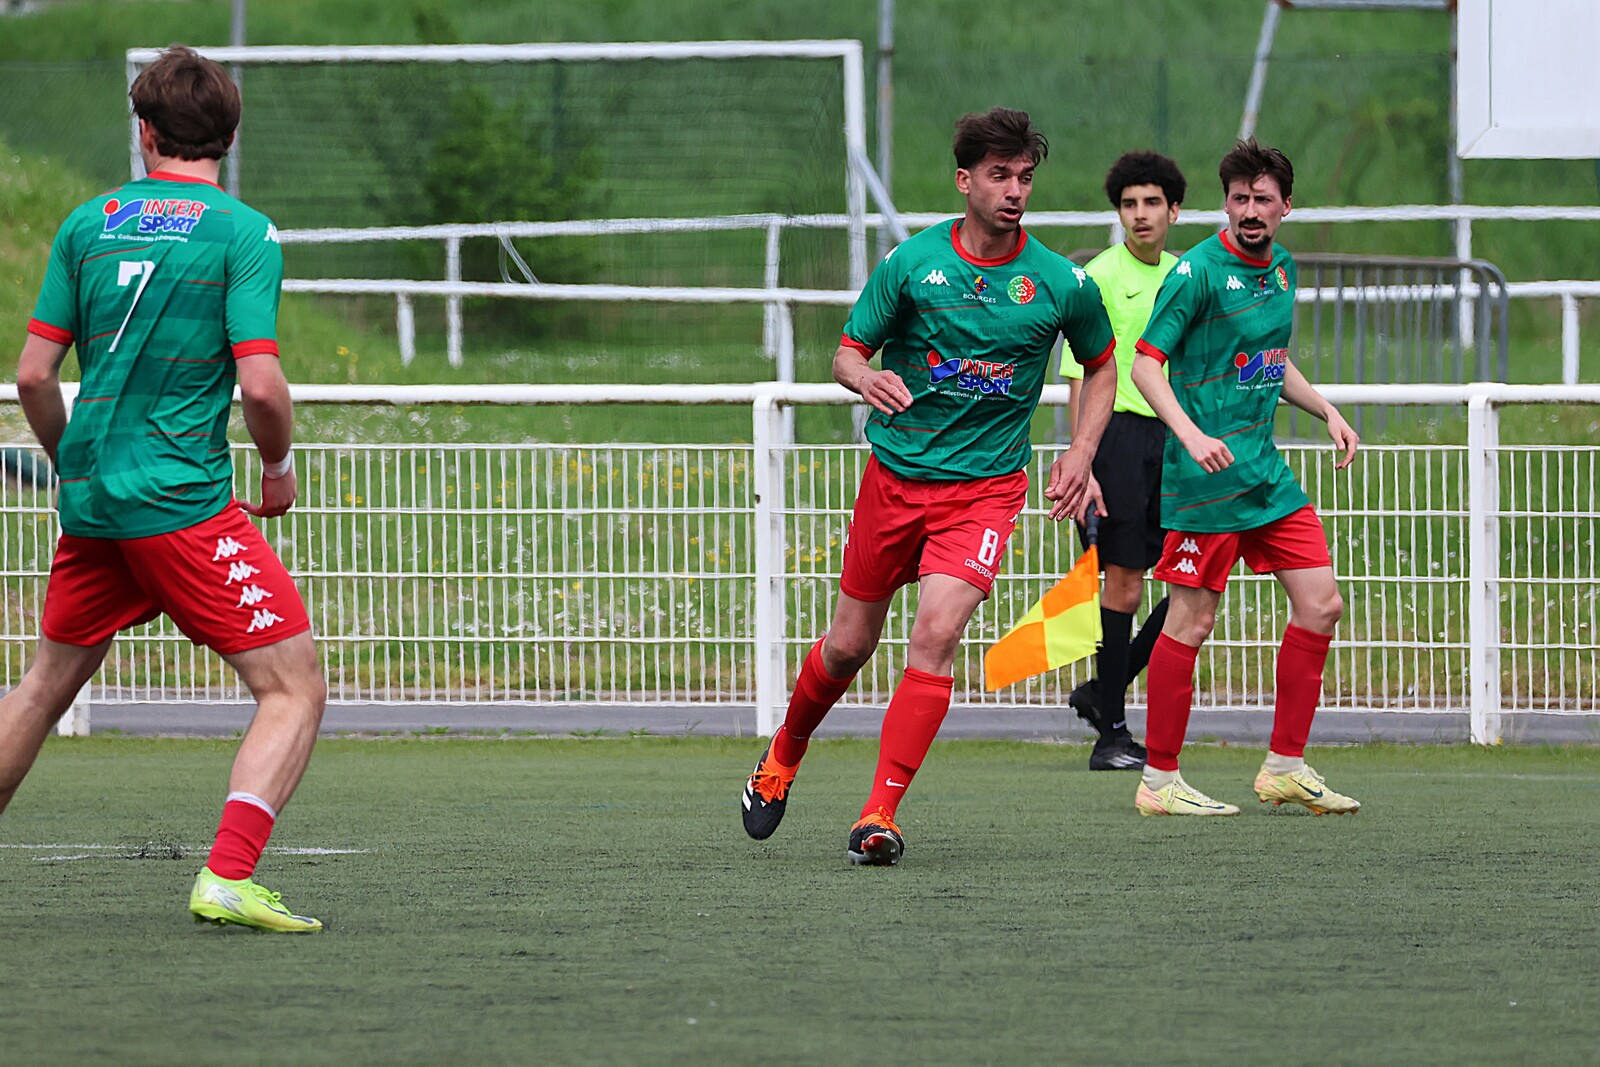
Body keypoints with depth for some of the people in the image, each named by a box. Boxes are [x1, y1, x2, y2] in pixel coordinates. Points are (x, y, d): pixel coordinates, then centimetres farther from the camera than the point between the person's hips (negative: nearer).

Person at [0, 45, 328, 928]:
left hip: (90, 501, 6)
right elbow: (260, 386, -15)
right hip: (184, 504, -6)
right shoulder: (243, 234, -7)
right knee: (294, 688, -3)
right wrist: (279, 471, 4)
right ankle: (226, 879, -19)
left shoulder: (87, 224, 7)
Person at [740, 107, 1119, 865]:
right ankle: (782, 760, 40)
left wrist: (1080, 454, 0)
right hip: (895, 476, 1)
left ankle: (880, 815, -17)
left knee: (936, 634, -21)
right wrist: (865, 378, -23)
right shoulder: (911, 262, -6)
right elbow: (847, 352, 1)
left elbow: (1100, 365, 13)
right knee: (848, 645, 11)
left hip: (986, 485, -1)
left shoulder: (1062, 284, -5)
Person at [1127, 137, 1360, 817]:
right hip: (1206, 473, -8)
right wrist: (1191, 434, -27)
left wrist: (1327, 411, 14)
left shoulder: (1280, 269, 12)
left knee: (1320, 604, 4)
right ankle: (1159, 780, 3)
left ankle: (1285, 767, 13)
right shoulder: (1199, 271, -12)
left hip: (1266, 472, 8)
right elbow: (1146, 364, -14)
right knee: (1193, 620, -5)